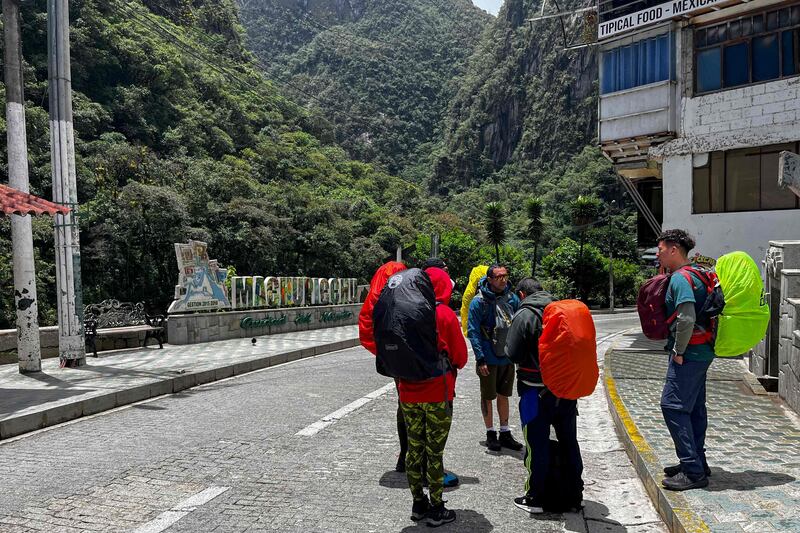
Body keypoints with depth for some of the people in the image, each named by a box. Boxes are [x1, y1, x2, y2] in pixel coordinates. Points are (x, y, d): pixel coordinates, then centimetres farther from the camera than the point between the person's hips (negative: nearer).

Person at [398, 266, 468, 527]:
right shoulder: (445, 314, -11)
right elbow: (460, 356, -7)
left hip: (408, 393, 4)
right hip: (437, 394, -4)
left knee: (414, 448, 15)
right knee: (434, 452, 5)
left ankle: (418, 504, 26)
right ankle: (436, 509, 15)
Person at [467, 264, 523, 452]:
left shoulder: (512, 298, 0)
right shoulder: (479, 301, -13)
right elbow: (473, 332, -13)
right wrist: (480, 359, -17)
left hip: (508, 358, 4)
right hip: (488, 359, -4)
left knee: (504, 396, 16)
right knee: (487, 397, 10)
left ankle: (505, 433, 29)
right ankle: (490, 433, 26)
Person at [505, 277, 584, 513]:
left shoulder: (524, 315, -14)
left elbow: (512, 354, -14)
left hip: (536, 391, -6)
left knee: (537, 445, 5)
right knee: (569, 442, 16)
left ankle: (535, 498, 16)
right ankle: (574, 495, 28)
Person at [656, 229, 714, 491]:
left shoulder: (681, 279, -17)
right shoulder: (694, 274, 15)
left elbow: (686, 320, -27)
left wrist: (679, 351, -16)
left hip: (688, 354, -10)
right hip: (701, 352, 10)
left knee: (673, 405, -7)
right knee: (694, 407, 16)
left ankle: (693, 471, -3)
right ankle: (697, 462, 26)